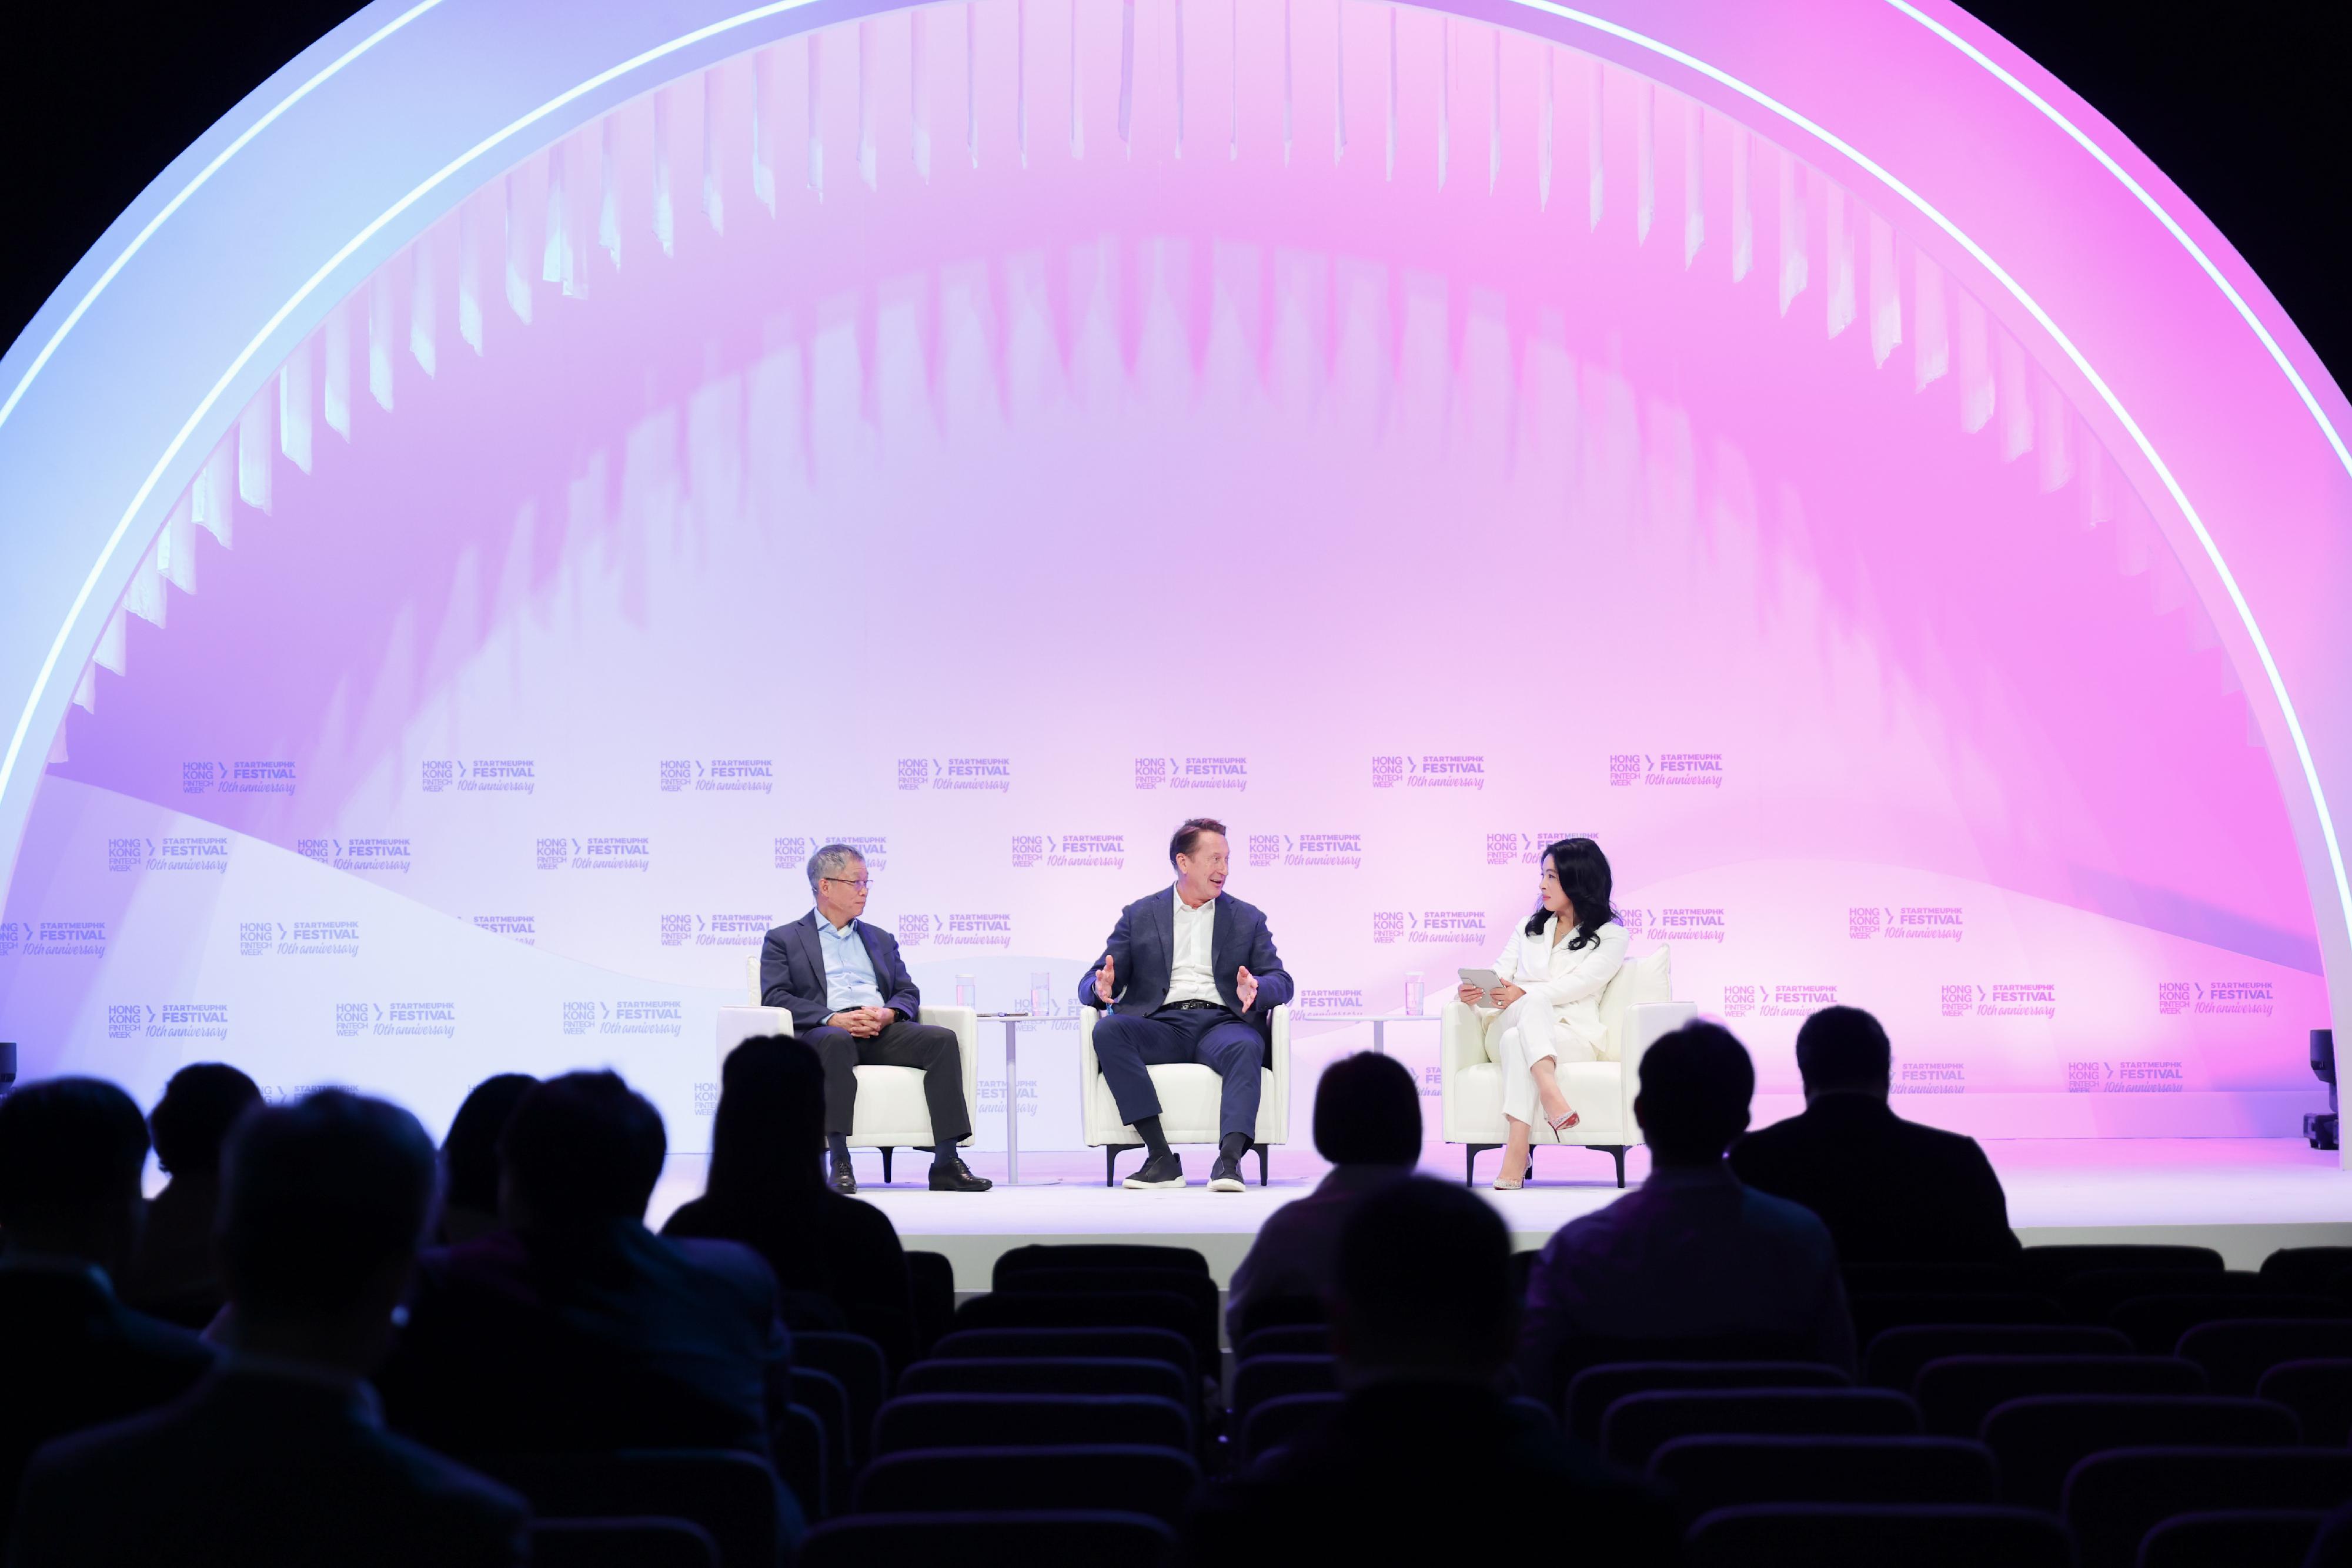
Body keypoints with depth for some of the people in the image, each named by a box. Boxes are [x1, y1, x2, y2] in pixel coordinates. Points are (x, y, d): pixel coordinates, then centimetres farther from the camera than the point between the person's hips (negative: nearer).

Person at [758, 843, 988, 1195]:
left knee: (943, 1040, -25)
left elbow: (908, 993, 19)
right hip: (825, 1032, -4)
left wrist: (887, 1014, -7)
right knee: (837, 1041, -41)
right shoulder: (784, 939, 16)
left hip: (883, 1032, 4)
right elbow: (776, 997, 1)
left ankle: (947, 1162, -29)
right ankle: (840, 1162, -41)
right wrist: (833, 1019, -15)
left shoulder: (881, 940, 30)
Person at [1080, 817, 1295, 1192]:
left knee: (1246, 1048, -35)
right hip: (1162, 1026, 0)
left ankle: (1230, 1159, -49)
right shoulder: (1139, 916, 18)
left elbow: (1281, 981, 10)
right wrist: (1101, 988, -15)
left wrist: (1257, 990, -16)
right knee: (1108, 1030, -31)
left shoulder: (1248, 919, 20)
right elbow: (1091, 984, 12)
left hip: (1222, 1023, 0)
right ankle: (1162, 1157, -35)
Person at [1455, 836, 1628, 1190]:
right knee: (1533, 1004, -35)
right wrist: (1473, 993, -13)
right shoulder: (1528, 928, 25)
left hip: (1572, 1035, -3)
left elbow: (1580, 984, -8)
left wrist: (1523, 994, -25)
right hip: (1507, 1027, 3)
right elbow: (1499, 979, 12)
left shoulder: (1610, 936, 9)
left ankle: (1516, 1154, -51)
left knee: (1516, 1041, -38)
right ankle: (1550, 1093, -57)